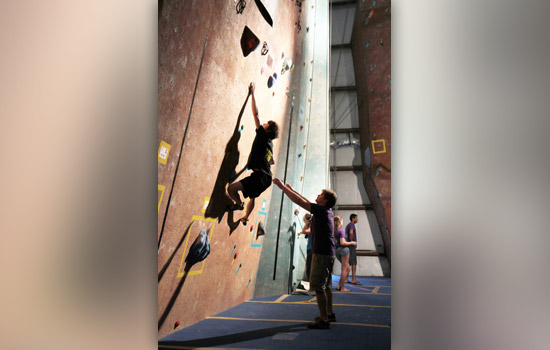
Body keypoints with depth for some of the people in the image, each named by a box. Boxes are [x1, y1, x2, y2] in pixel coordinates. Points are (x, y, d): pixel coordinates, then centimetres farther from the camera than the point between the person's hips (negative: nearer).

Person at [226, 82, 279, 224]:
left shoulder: (262, 136, -6)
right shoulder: (270, 143, 17)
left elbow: (255, 114, -7)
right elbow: (272, 162, 32)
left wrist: (252, 93, -1)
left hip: (259, 175, -10)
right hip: (267, 177, 10)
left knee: (231, 188, -15)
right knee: (252, 196, 29)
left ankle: (239, 204, 8)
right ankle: (245, 217, 42)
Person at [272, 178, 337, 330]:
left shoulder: (321, 210, -16)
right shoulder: (327, 211, 10)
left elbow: (299, 201, -19)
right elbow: (306, 201, 21)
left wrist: (282, 186, -12)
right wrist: (291, 189, 25)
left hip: (321, 254, -10)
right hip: (328, 254, 10)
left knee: (318, 287, -5)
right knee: (326, 285, 18)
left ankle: (324, 320, -2)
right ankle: (329, 314, 29)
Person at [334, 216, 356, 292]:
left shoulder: (334, 231, 9)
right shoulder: (341, 230, -13)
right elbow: (342, 242, -19)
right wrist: (351, 243, -6)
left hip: (336, 250, 8)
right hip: (343, 249, -8)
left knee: (347, 268, 17)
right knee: (344, 269, 1)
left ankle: (339, 285, 14)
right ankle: (342, 288, 3)